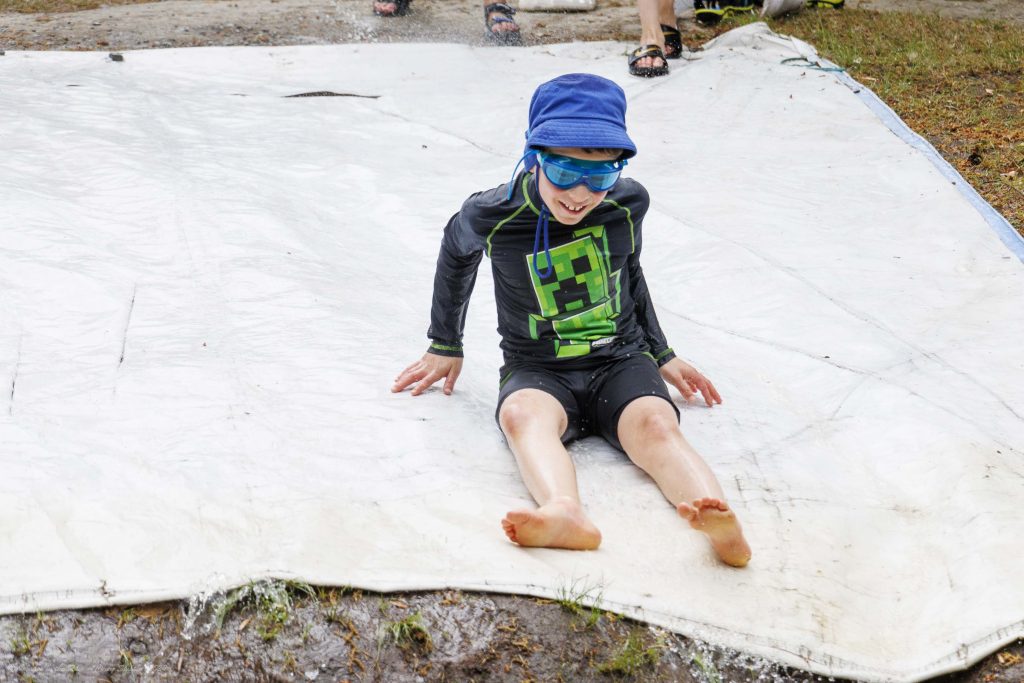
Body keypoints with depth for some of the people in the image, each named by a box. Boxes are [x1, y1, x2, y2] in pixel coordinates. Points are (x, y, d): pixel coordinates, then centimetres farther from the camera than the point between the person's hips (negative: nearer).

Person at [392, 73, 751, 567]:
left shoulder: (628, 203, -3)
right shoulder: (492, 216, -9)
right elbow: (457, 253, 15)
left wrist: (662, 354, 22)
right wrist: (445, 345, 25)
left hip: (620, 361, 1)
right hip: (537, 371, -1)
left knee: (654, 423, -33)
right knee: (522, 412, -38)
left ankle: (719, 519, -59)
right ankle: (564, 511, -65)